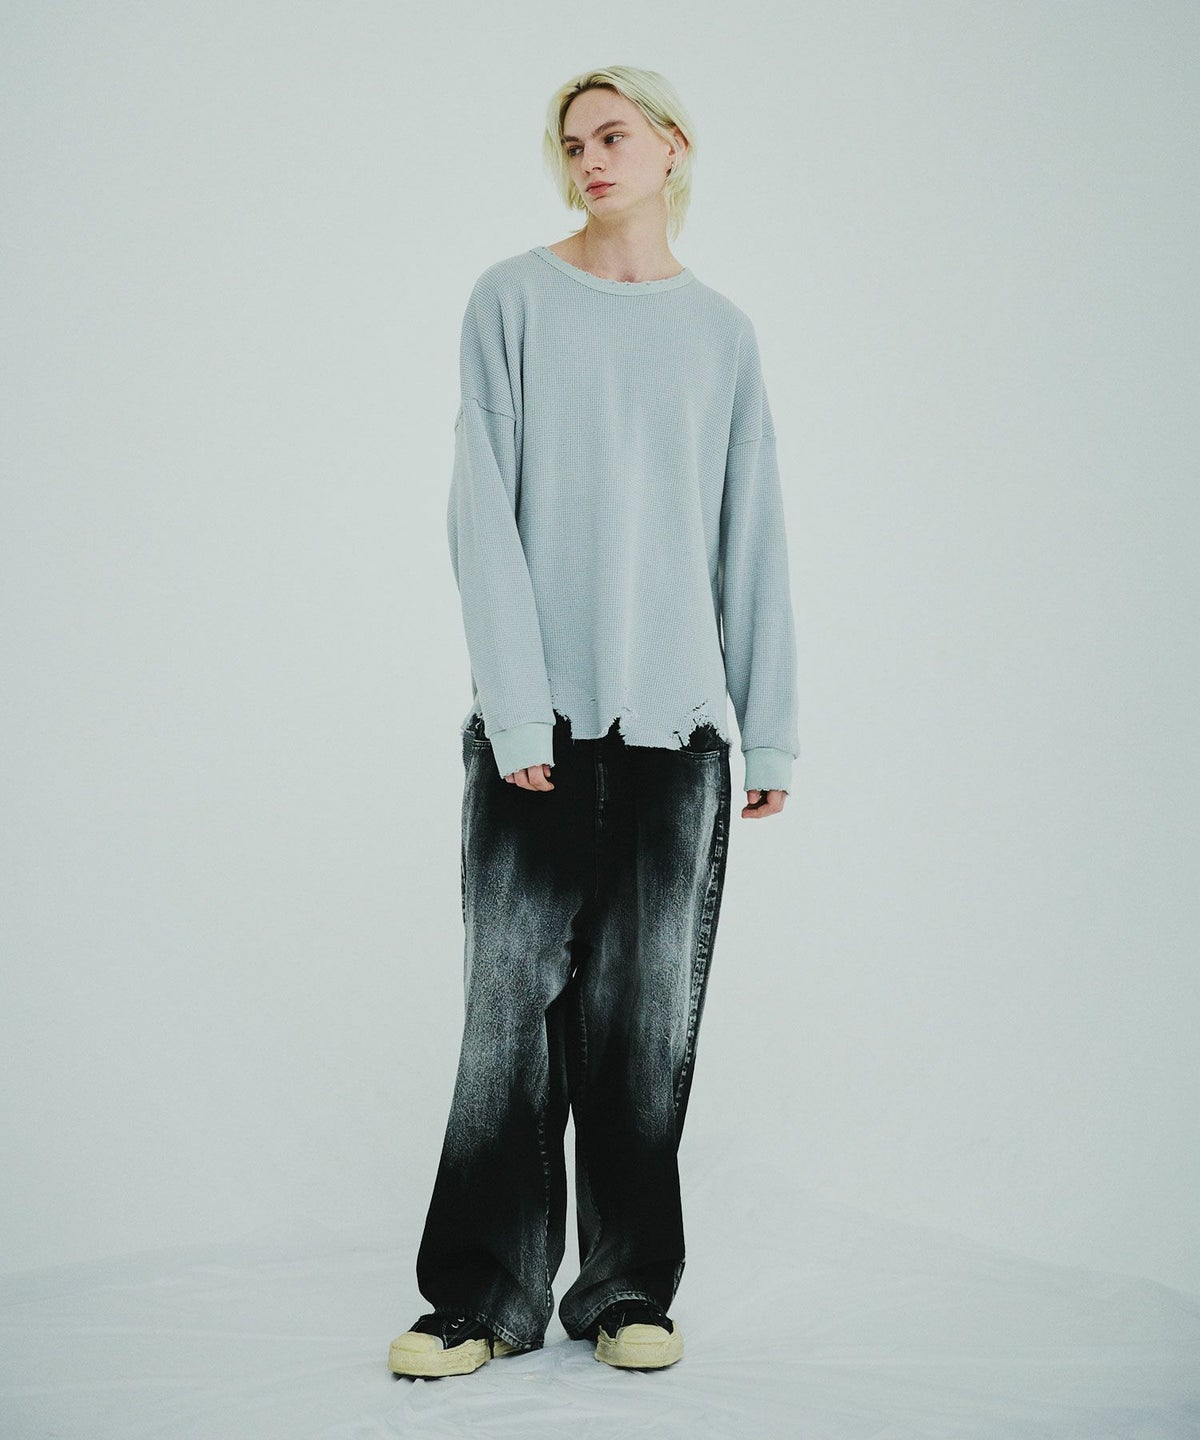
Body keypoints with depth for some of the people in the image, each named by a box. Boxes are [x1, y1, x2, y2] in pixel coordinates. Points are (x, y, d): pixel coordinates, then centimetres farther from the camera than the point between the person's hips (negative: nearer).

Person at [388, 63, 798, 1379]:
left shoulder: (721, 332, 11)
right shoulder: (514, 300, 3)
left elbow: (751, 543, 11)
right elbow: (482, 514, -3)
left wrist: (771, 729, 7)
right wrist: (516, 711, -11)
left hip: (676, 724, 2)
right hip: (538, 718, -2)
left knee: (650, 1009, 5)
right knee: (516, 1000, -2)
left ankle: (626, 1290, 16)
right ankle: (487, 1296, 9)